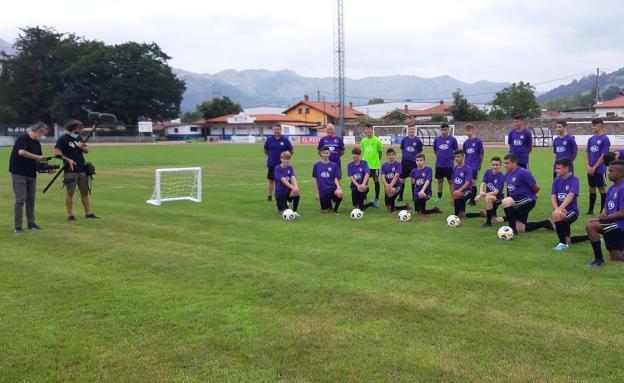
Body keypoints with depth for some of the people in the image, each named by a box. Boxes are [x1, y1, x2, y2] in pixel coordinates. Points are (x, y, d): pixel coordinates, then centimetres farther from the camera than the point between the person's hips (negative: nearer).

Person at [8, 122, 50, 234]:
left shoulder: (37, 143, 12)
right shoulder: (23, 138, -12)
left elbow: (38, 160, 14)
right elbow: (21, 152, -29)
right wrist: (37, 157, -24)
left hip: (31, 174, 8)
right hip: (19, 173, -8)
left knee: (31, 199, 11)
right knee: (20, 200, -8)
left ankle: (31, 223, 20)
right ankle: (18, 227, -3)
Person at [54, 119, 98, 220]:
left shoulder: (79, 138, 14)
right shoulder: (62, 139, -6)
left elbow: (87, 150, 17)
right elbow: (56, 152, -14)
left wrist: (83, 147, -6)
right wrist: (68, 159, -23)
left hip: (82, 170, 6)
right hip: (70, 171, -6)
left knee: (85, 192, 9)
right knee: (70, 193, 0)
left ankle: (88, 213, 15)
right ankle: (70, 214, 7)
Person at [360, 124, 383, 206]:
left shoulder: (377, 140, -5)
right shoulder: (363, 141, 6)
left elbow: (380, 152, 1)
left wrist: (378, 160, 0)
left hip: (375, 165, -3)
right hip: (365, 164, 3)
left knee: (376, 181, 5)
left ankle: (376, 200, 16)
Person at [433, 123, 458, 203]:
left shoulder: (452, 139, -4)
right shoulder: (437, 139, 4)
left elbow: (456, 151, 6)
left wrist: (451, 157, 2)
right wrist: (439, 156, 7)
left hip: (449, 164, -3)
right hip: (439, 164, 3)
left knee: (450, 181, 0)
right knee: (439, 180, 11)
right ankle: (439, 197, 21)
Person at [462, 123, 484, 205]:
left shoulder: (478, 141, -7)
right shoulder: (465, 142, 7)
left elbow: (482, 153, -3)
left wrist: (479, 164, 3)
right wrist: (465, 163, 11)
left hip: (475, 166, -5)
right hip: (467, 166, 5)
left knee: (473, 182, -6)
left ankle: (473, 200, 5)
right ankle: (471, 199, 19)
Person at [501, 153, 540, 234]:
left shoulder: (523, 173, -19)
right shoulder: (507, 175, 5)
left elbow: (536, 188, -12)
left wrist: (530, 196, 6)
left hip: (528, 200, -9)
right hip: (516, 201, 9)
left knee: (506, 201, -35)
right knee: (520, 229, 11)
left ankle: (512, 229, -26)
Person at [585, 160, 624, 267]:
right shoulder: (612, 188, 11)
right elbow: (606, 208, 15)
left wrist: (605, 218, -15)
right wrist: (602, 215, -8)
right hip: (615, 225, 10)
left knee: (590, 226, -24)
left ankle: (599, 259, -17)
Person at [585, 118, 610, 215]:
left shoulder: (604, 139, -10)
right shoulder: (591, 139, 10)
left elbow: (603, 156, -13)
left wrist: (594, 168, -13)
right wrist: (588, 166, -2)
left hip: (600, 170, -6)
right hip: (590, 170, 6)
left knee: (602, 189, 1)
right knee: (591, 189, 12)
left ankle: (603, 211, 7)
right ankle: (590, 210, 20)